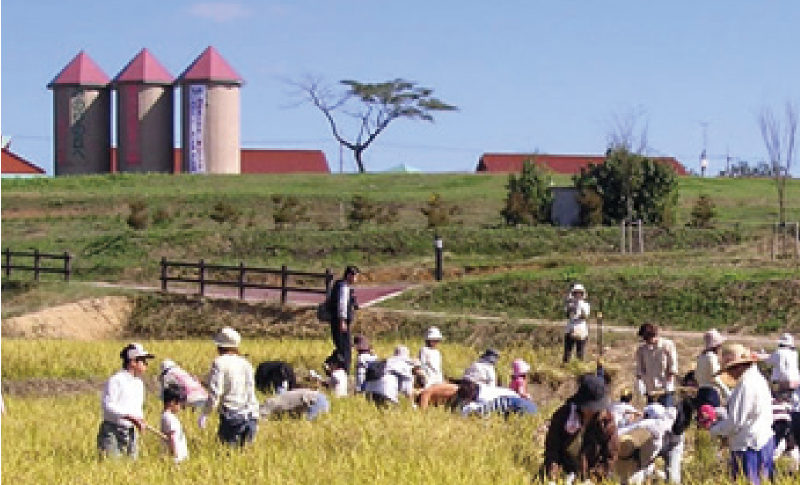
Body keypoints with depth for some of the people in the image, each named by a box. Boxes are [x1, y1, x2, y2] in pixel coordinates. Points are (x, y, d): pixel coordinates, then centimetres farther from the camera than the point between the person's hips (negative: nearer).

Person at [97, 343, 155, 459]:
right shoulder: (116, 380, -10)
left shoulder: (139, 383, 15)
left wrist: (140, 421, 3)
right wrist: (129, 417, -26)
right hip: (112, 432, -8)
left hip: (131, 434, 8)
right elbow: (107, 405, -19)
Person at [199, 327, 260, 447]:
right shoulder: (245, 364, 11)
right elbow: (251, 393, 12)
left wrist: (204, 415, -5)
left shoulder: (220, 363, -5)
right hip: (249, 417, 6)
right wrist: (254, 417, 18)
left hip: (231, 415, -6)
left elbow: (215, 393, -11)